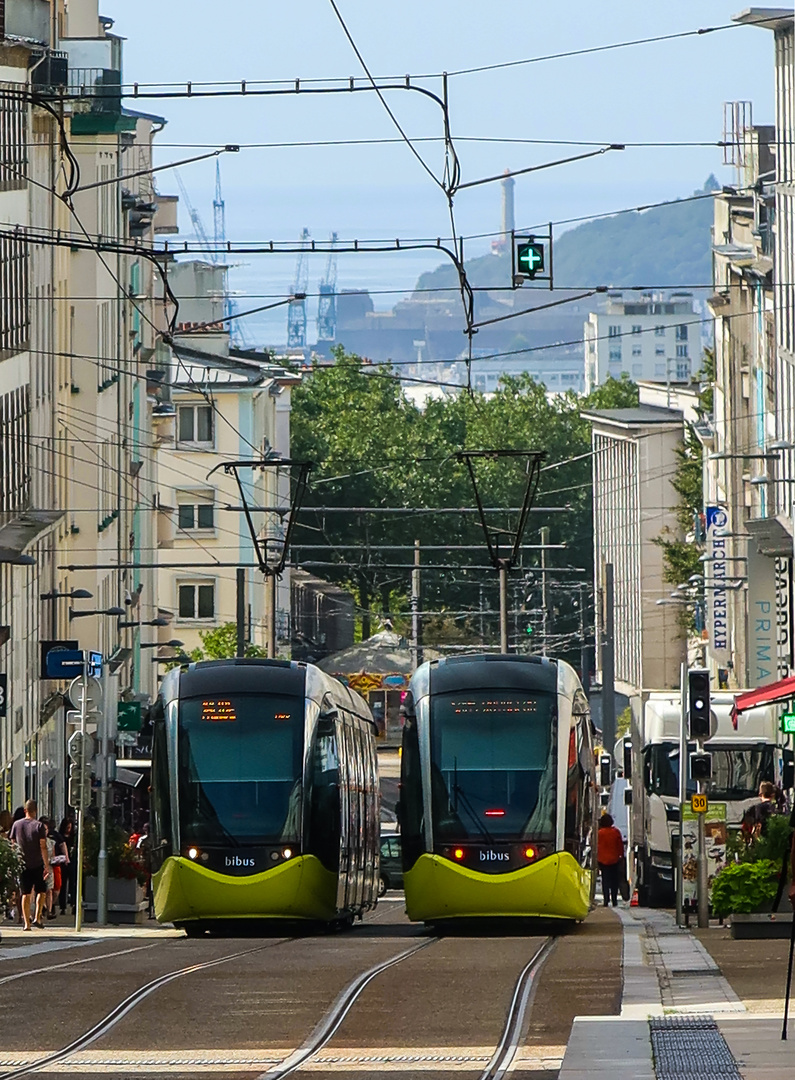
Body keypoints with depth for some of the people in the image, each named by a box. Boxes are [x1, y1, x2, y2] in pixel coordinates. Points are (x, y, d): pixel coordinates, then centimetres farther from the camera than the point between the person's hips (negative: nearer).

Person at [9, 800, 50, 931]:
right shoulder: (39, 825, -7)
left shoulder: (16, 825, 3)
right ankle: (37, 918, -1)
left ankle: (26, 923, 3)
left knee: (25, 894, 5)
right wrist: (47, 865, -7)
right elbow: (43, 847, -10)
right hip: (37, 865, -2)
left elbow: (12, 845, 8)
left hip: (22, 865, 2)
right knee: (41, 891, 12)